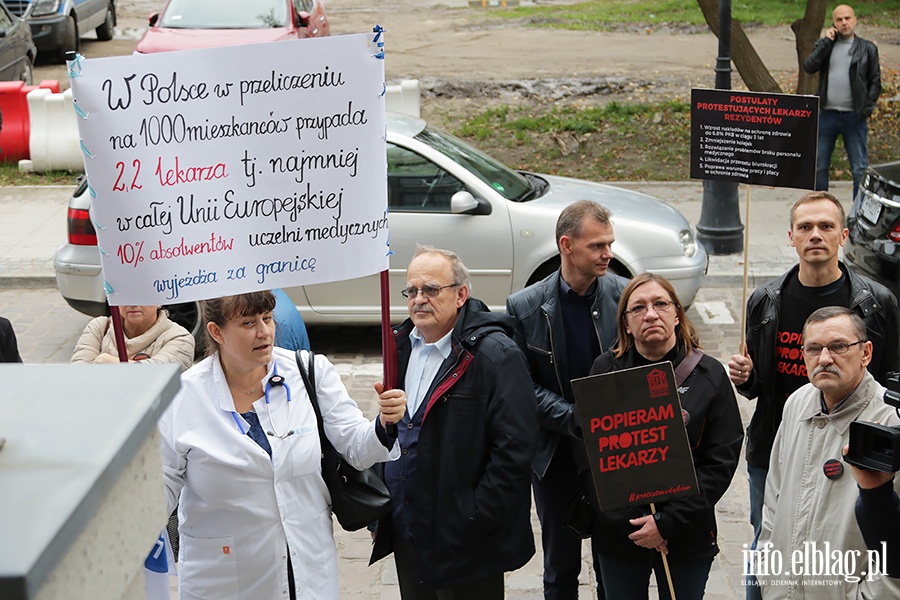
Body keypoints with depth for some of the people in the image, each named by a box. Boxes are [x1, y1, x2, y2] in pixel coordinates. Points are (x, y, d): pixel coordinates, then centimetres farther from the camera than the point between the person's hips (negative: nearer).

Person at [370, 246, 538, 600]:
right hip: (405, 534, 7)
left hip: (464, 544, -6)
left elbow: (513, 451, -19)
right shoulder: (400, 347, 9)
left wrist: (473, 523, -19)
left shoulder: (496, 356, -15)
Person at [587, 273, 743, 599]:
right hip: (617, 536, 1)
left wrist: (667, 522, -15)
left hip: (686, 536, -1)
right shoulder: (605, 369, -2)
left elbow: (722, 460, -7)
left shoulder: (710, 374, -4)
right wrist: (629, 521, -13)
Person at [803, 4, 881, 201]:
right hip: (827, 114, 2)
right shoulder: (824, 45, 10)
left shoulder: (867, 49, 5)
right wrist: (826, 42, -8)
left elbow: (875, 81, 5)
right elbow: (809, 67, -6)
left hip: (854, 116, -2)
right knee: (818, 166, 6)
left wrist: (867, 109, -5)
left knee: (859, 168, 0)